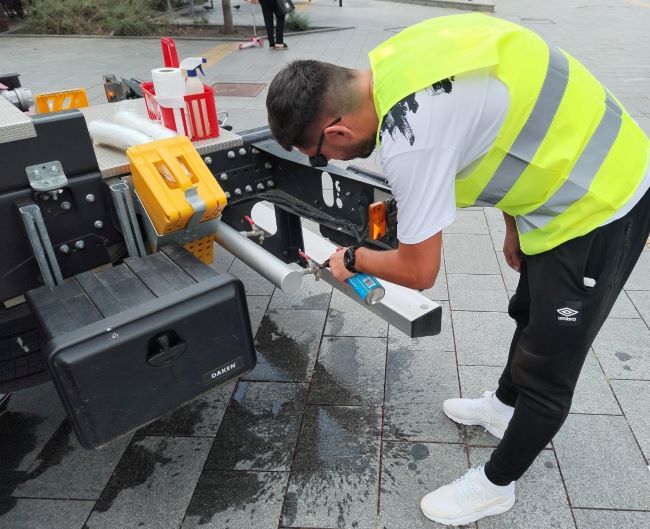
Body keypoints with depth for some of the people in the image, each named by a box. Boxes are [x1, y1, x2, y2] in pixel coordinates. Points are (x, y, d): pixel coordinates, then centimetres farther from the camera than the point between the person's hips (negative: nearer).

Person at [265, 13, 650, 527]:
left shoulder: (408, 137, -33)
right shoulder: (396, 65, -5)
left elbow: (418, 271, -21)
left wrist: (352, 259, -1)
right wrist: (513, 226, 16)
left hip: (601, 206, -9)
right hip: (585, 169, 10)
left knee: (546, 372, 7)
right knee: (531, 314, 27)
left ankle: (496, 485, 28)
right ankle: (505, 405, 52)